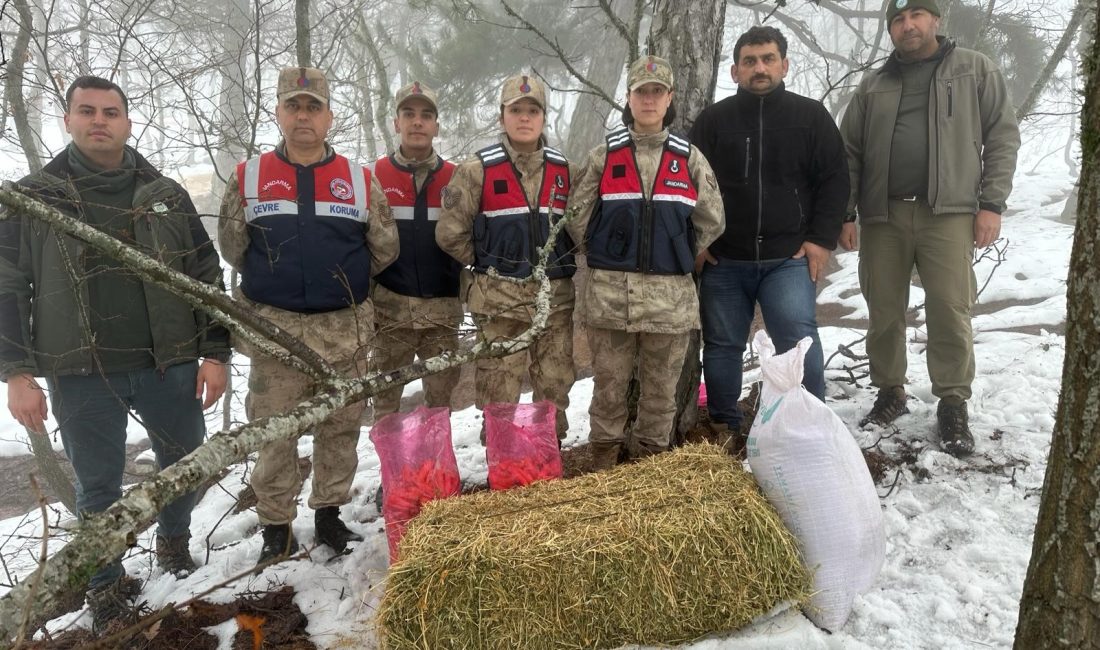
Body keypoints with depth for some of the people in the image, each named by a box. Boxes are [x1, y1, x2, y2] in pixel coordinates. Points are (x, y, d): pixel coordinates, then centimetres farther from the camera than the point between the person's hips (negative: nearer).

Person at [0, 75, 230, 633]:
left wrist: (214, 353, 0)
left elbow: (207, 277, 6)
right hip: (81, 376, -1)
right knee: (98, 488, 9)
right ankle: (106, 590, 29)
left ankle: (174, 544, 42)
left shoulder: (166, 195, 7)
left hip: (170, 366, 2)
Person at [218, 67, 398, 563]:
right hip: (275, 330, 0)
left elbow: (384, 249, 8)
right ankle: (276, 527, 20)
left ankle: (329, 513, 28)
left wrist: (340, 283, 11)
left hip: (346, 331, 1)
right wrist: (276, 286, 11)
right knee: (273, 432, 5)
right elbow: (233, 249, 10)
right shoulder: (248, 179, 4)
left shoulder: (360, 181, 4)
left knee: (340, 428, 11)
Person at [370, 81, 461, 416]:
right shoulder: (374, 175, 1)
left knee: (442, 399, 11)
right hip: (390, 306, -1)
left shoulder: (455, 177, 5)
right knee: (385, 398, 10)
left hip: (443, 308, 1)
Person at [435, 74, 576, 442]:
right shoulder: (478, 170, -4)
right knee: (499, 394, 2)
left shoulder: (563, 170, 7)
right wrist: (488, 264, 2)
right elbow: (450, 233, -4)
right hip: (500, 299, -3)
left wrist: (558, 264, 9)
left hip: (556, 296, 4)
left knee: (554, 388, 12)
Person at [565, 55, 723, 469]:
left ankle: (651, 453, 24)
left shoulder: (690, 159, 6)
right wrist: (606, 257, 6)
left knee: (661, 384, 9)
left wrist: (677, 258, 11)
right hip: (610, 292, -1)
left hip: (671, 294, 1)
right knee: (609, 380, 6)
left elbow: (711, 221, 9)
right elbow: (578, 217, 5)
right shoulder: (603, 156, 3)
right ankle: (605, 449, 23)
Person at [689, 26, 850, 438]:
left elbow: (834, 180, 5)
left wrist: (822, 239, -4)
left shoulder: (811, 116, 6)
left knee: (798, 338, -14)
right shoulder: (713, 119, 6)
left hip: (789, 258, -1)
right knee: (722, 345, 8)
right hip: (723, 260, 2)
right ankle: (724, 428, 23)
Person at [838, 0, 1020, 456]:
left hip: (948, 213, -2)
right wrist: (844, 214, 3)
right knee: (883, 311, 6)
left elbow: (1003, 136, 4)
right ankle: (890, 394, 21)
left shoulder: (975, 70, 9)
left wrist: (991, 203, -4)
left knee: (949, 311, -4)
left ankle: (953, 405, 8)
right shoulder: (872, 86, 14)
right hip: (882, 215, 3)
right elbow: (849, 153, 12)